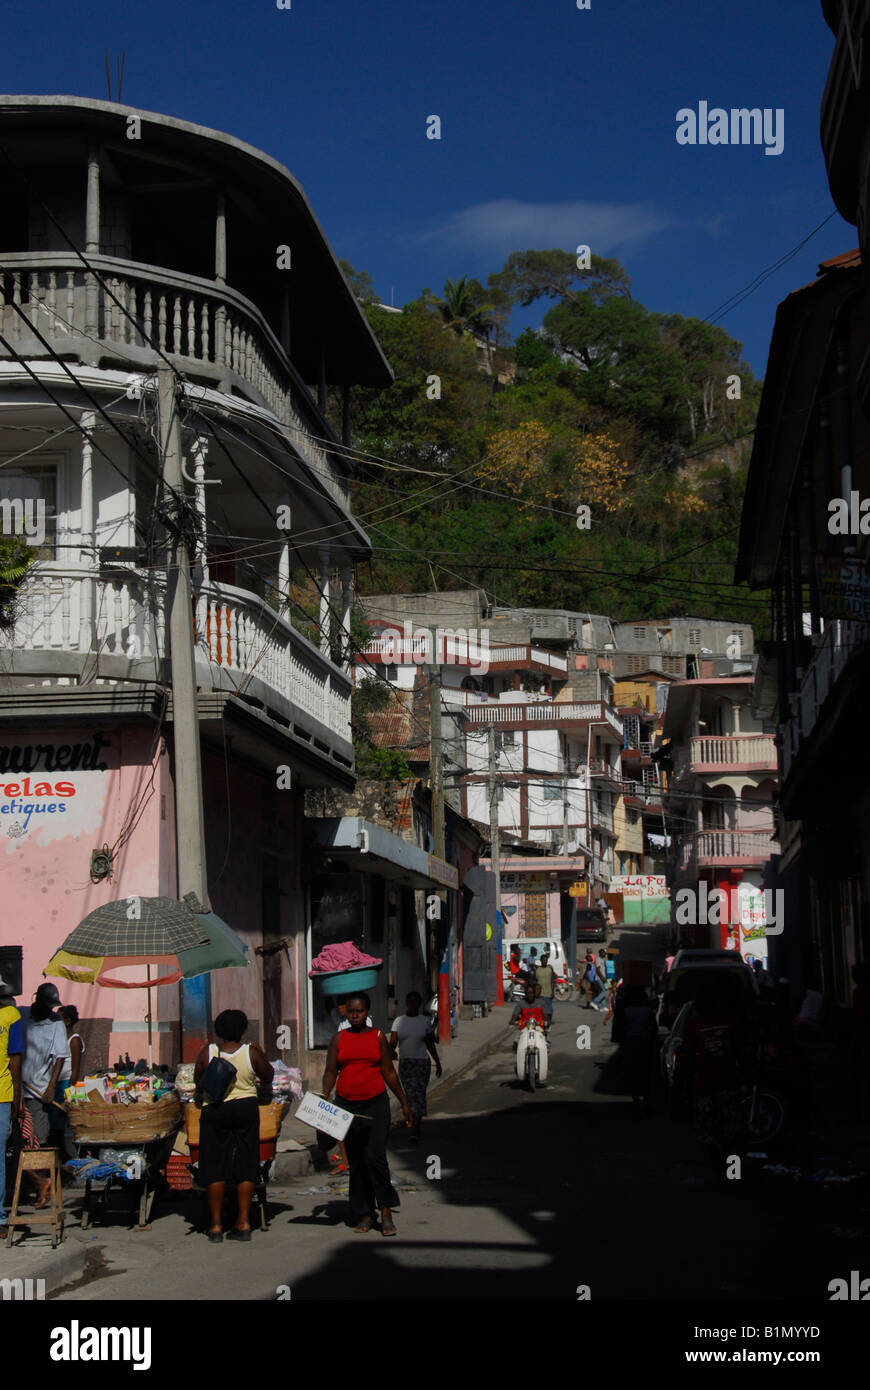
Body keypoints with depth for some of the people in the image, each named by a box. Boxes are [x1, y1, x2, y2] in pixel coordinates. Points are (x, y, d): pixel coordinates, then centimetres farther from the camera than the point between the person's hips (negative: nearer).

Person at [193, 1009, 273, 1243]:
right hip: (246, 1109, 1)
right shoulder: (251, 1053, -6)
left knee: (215, 1166, 5)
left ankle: (216, 1224, 4)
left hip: (215, 1111, -1)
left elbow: (198, 1083, 4)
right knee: (245, 1165, 7)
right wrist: (262, 1056, 23)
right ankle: (244, 1222, 6)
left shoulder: (207, 1052, -6)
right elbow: (268, 1077, 8)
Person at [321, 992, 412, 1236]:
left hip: (375, 1104, -2)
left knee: (374, 1157, -14)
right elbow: (331, 1070, 6)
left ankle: (386, 1211, -2)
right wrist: (325, 1093, -13)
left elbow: (389, 1073, 11)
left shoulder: (377, 1037, 6)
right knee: (356, 1162, 5)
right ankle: (364, 1214, 14)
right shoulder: (339, 1038, 8)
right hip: (346, 1106, 2)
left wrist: (404, 1103, 11)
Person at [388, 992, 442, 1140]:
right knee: (410, 1094, 7)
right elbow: (393, 1041, -7)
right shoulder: (399, 1021, 3)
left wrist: (438, 1063, 12)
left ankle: (414, 1131, -16)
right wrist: (391, 1051, -29)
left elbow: (430, 1044, 10)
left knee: (418, 1094, -12)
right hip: (404, 1063, 2)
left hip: (422, 1062, -2)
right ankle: (416, 1126, 27)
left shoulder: (425, 1021, 3)